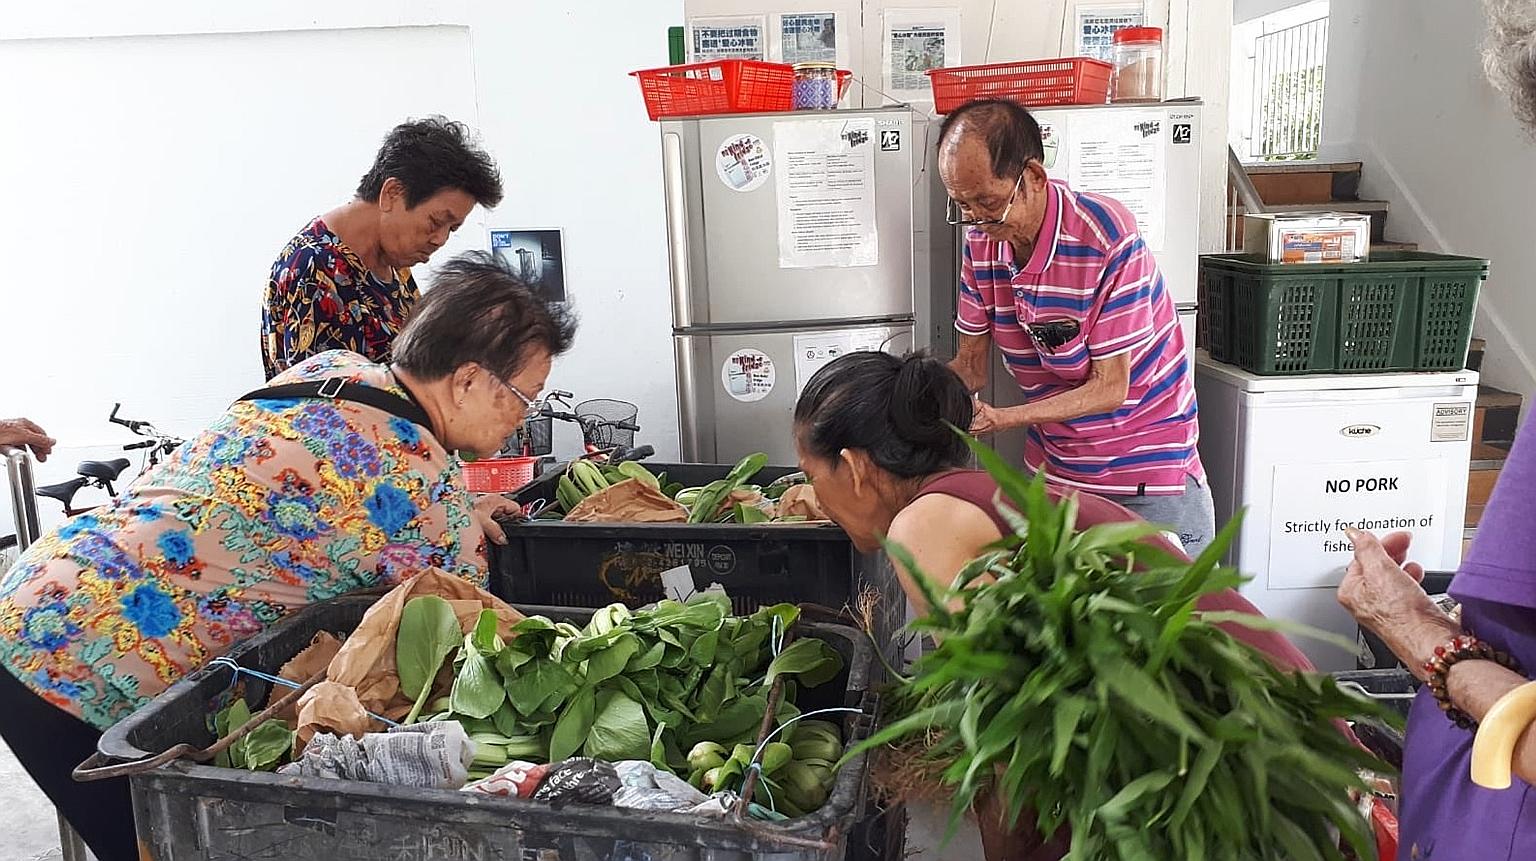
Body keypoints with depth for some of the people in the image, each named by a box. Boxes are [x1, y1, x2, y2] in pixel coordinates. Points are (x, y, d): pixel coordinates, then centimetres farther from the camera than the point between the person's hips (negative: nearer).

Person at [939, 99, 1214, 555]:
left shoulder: (1106, 235, -23)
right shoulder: (980, 243, -4)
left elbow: (1110, 389, -21)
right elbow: (970, 365, 4)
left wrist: (999, 419, -31)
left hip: (1147, 470, -5)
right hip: (1049, 470, 5)